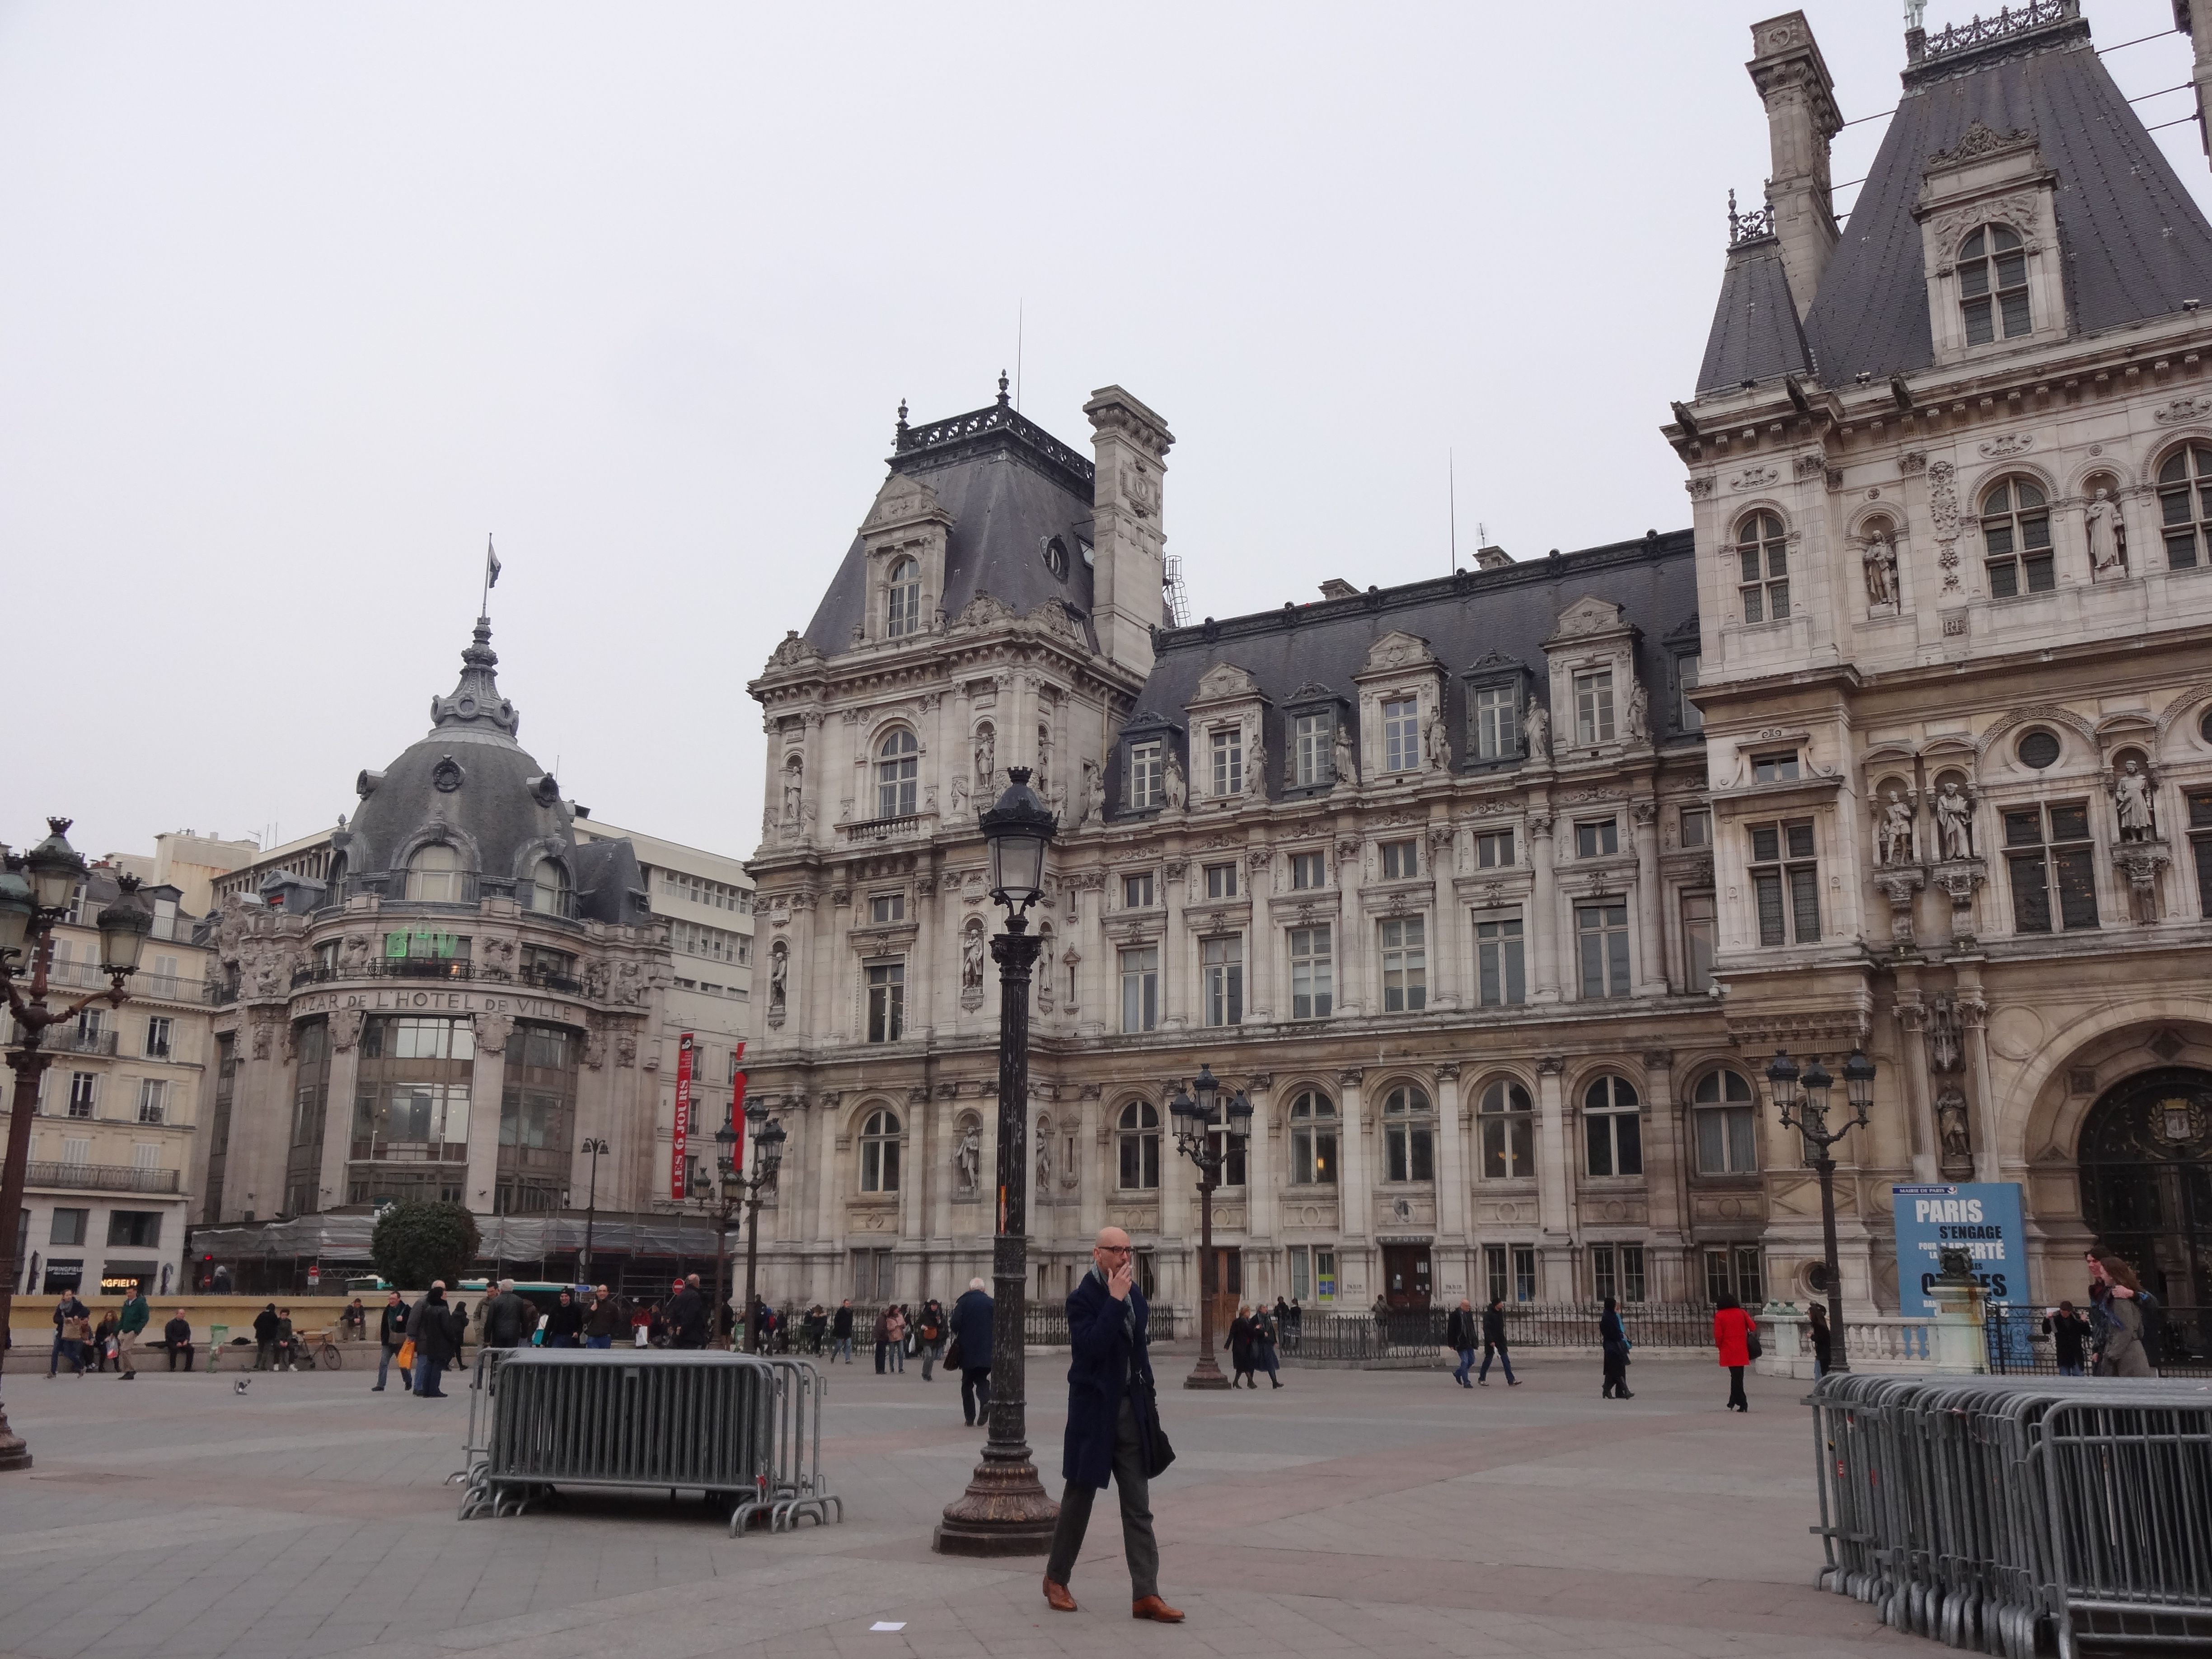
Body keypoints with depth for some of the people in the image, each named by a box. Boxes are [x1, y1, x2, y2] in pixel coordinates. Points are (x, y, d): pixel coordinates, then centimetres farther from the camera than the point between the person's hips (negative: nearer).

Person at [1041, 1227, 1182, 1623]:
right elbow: (1091, 1346, -28)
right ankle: (1056, 1579, 26)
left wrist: (1149, 1397, 13)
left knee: (1138, 1508, 3)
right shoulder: (1082, 1299, -13)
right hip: (1095, 1410, -6)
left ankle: (1145, 1595, 3)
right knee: (1079, 1499, 8)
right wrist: (1115, 1301, -26)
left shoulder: (1134, 1294, 8)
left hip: (1132, 1409, 6)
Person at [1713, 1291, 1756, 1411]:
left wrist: (1719, 1345, 10)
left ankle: (1742, 1403, -8)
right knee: (1738, 1376, 13)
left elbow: (1718, 1335, -8)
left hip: (1728, 1351, -3)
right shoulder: (1741, 1313, 0)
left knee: (1736, 1376, 0)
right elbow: (1752, 1327, 1)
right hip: (1741, 1351, 3)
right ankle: (1733, 1402, 23)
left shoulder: (1719, 1316, -7)